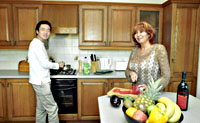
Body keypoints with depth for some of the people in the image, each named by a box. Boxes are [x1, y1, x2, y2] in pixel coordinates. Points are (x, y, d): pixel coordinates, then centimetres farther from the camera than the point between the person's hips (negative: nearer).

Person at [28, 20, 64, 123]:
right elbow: (45, 64, -20)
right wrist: (58, 65, -6)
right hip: (41, 82, -10)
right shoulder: (37, 44, -17)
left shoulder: (38, 44, 13)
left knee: (41, 108, 18)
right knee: (52, 108, 0)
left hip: (40, 81, 10)